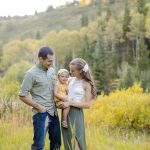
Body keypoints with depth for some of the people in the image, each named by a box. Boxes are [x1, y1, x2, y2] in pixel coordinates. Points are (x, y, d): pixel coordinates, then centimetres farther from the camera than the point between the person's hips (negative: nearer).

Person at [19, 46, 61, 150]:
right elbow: (22, 95, -11)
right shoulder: (31, 74, -12)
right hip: (41, 114, -7)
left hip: (54, 112, 7)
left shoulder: (51, 70, 8)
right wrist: (39, 107, -13)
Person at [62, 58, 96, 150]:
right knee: (68, 141, 13)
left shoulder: (86, 84, -11)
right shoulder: (72, 80, 7)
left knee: (75, 142, -3)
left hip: (76, 113, -7)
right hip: (66, 112, 7)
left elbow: (88, 104, -15)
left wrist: (70, 103, -18)